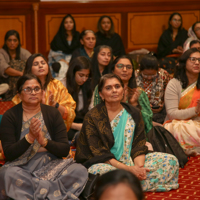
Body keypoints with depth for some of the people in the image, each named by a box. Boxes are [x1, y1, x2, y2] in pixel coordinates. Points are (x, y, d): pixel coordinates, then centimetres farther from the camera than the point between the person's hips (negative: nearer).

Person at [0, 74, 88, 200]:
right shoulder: (10, 116, 1)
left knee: (80, 171, -26)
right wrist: (29, 137, -22)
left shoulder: (53, 113, 7)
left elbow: (65, 150, 1)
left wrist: (44, 142, -19)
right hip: (21, 167, -2)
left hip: (51, 165, 2)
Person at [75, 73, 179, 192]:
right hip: (106, 164, -5)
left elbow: (139, 146, 4)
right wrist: (129, 169, -23)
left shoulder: (134, 113, 9)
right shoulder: (92, 117, -4)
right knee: (100, 171, -40)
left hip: (132, 161, 5)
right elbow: (99, 153, -11)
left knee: (171, 161, -11)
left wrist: (139, 166, -19)